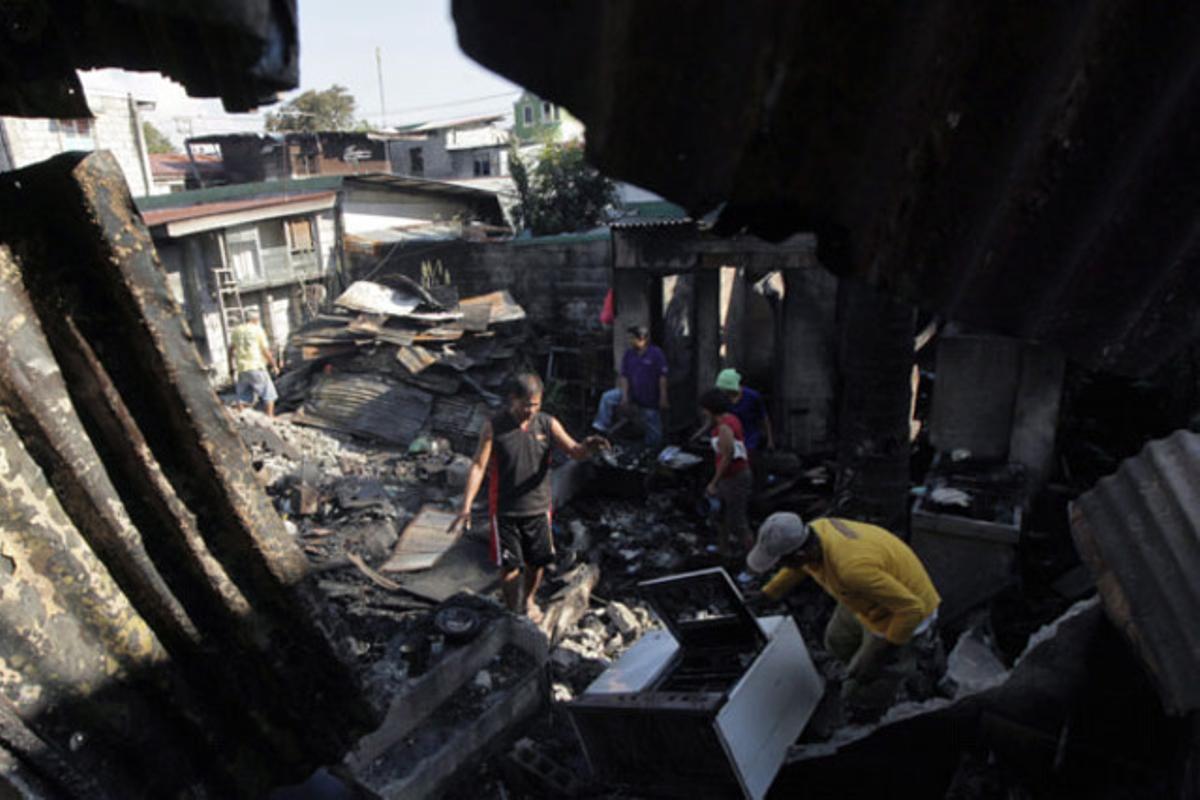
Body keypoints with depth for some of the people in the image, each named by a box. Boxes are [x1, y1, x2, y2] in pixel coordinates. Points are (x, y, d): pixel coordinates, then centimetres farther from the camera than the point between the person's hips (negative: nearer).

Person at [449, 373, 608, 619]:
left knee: (536, 562, 16)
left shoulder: (547, 424, -5)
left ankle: (529, 600, 45)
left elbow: (574, 451, -13)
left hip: (538, 507, 3)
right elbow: (478, 466, -14)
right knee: (509, 566, 3)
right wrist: (466, 507, -21)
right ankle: (513, 612, 26)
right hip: (504, 509, -2)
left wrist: (587, 447, -37)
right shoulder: (494, 427, -12)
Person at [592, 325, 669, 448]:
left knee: (653, 436, 2)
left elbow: (662, 378, -12)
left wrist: (663, 398, -14)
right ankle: (602, 428, -7)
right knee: (607, 397, -13)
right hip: (633, 393, 4)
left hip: (650, 399, -4)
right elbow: (624, 376, 0)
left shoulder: (656, 354, -12)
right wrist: (624, 396, -9)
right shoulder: (629, 354, 1)